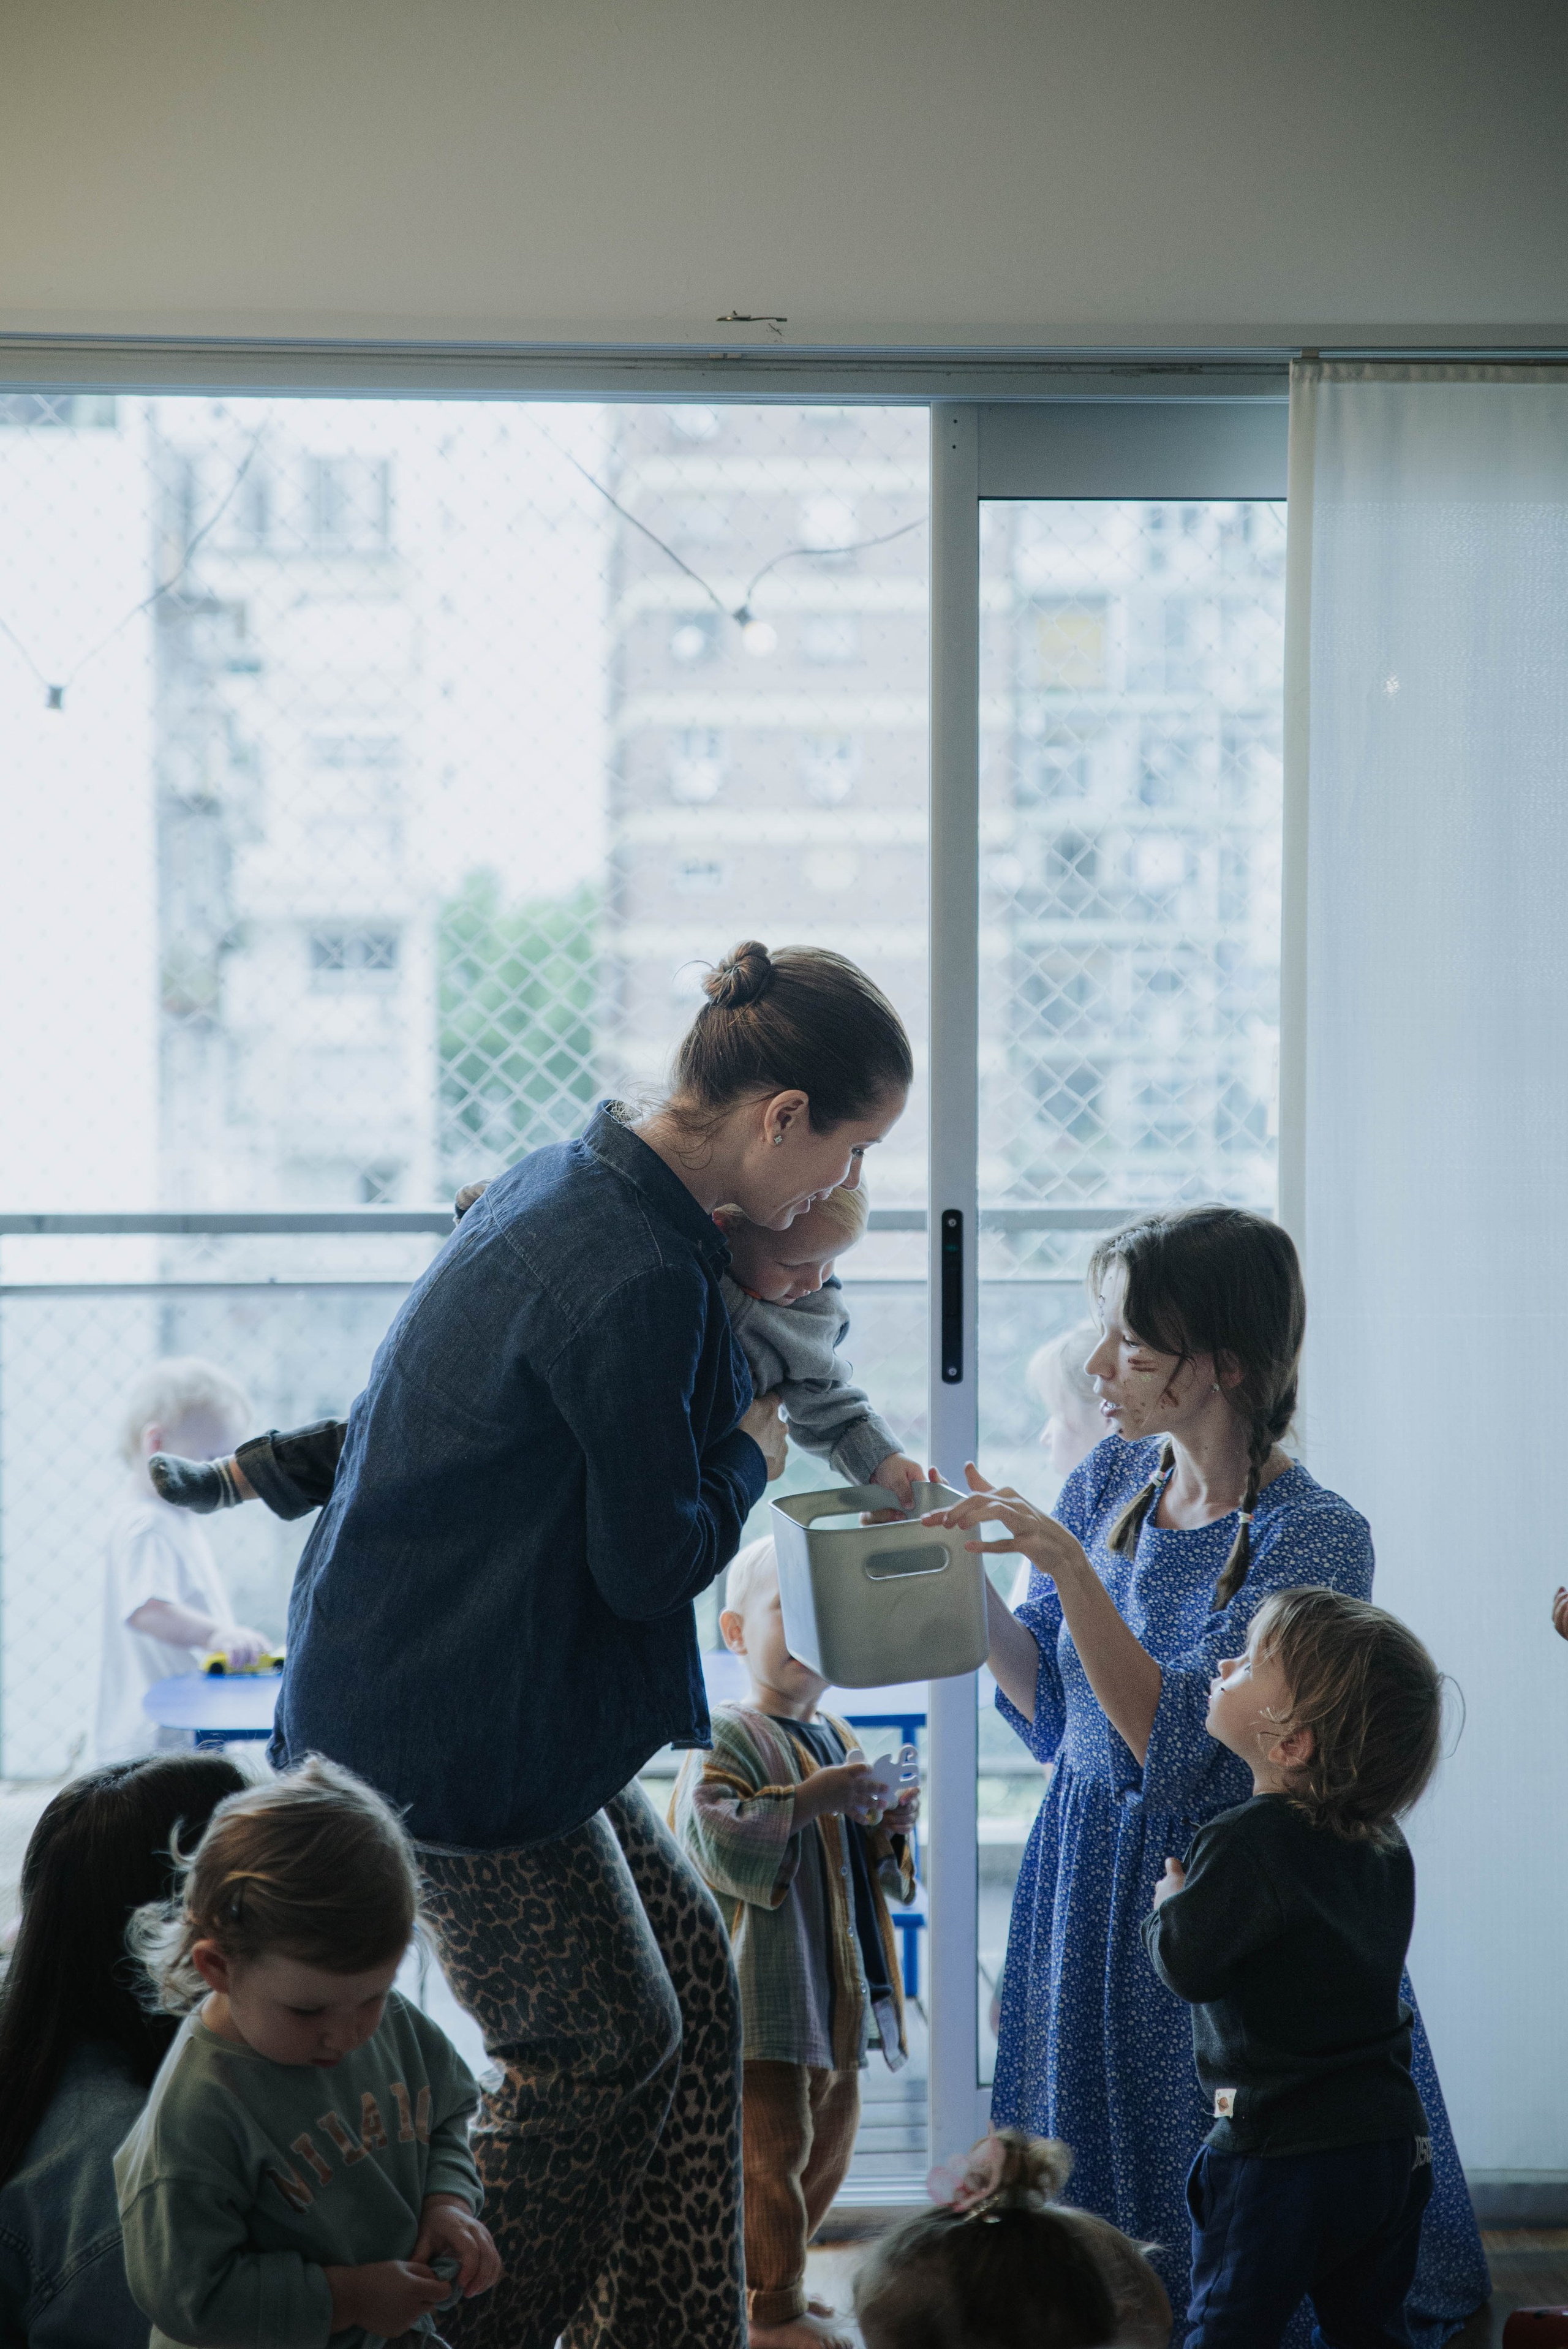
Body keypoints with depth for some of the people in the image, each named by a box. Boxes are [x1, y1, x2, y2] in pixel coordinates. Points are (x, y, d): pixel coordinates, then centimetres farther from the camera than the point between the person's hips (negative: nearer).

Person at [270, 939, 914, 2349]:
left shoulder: (573, 1182, 7)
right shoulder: (638, 1281, -26)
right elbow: (652, 1563, -19)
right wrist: (754, 1455, -2)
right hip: (464, 1731, -10)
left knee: (693, 1979, 14)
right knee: (609, 2045, 4)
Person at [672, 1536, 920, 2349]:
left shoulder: (839, 1742, 16)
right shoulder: (729, 1739, -10)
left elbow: (873, 1875, 24)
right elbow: (710, 1839, -26)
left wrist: (889, 1830, 2)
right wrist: (807, 1801, -27)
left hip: (837, 1997, 9)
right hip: (765, 1992, -9)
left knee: (827, 2140, 15)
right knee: (771, 2144, -7)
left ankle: (775, 2283, 29)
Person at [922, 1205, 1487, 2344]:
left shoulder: (1314, 1535, -19)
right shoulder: (1112, 1481, 1)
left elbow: (1174, 1745, -24)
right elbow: (1053, 1712, 7)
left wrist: (1065, 1563, -29)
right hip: (1085, 1877, 6)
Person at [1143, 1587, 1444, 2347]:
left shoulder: (1248, 1843, -19)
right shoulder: (1385, 1845, 5)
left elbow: (1187, 1963, -21)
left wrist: (1168, 1903, 0)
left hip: (1281, 2152, -7)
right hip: (1392, 2139, 7)